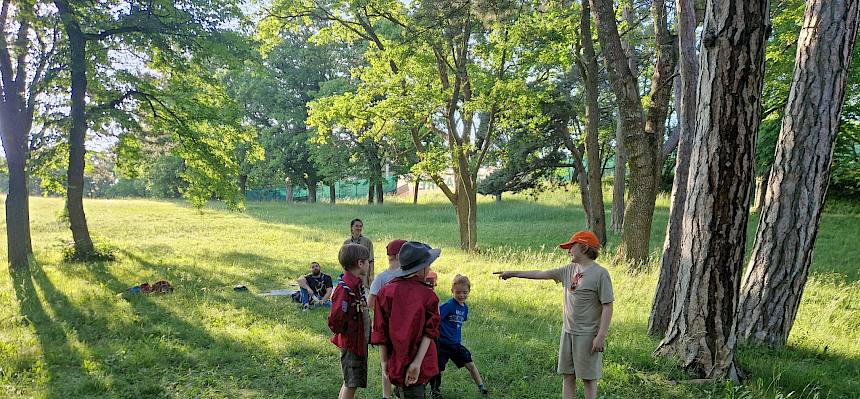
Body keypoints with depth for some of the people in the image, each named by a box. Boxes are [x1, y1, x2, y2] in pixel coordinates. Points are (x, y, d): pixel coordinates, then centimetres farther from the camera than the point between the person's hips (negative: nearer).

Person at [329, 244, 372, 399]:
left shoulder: (356, 284, 5)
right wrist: (347, 333, -13)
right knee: (351, 384, 1)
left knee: (350, 383, 20)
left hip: (359, 342, 9)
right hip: (351, 343, -9)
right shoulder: (346, 288, -25)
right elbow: (334, 321, -27)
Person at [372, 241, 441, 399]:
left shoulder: (385, 292, -4)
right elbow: (430, 332, -13)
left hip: (397, 365, 1)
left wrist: (384, 362, 4)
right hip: (423, 367, -1)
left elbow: (380, 332, -2)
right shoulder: (428, 295, -8)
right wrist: (417, 362, -14)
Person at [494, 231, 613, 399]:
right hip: (568, 332, 7)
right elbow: (541, 274, 16)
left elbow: (607, 307, -14)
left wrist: (601, 337, -17)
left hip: (587, 335, -7)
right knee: (567, 375, 11)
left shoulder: (600, 274, -12)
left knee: (588, 378, 3)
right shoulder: (570, 270, 8)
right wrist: (513, 274, 19)